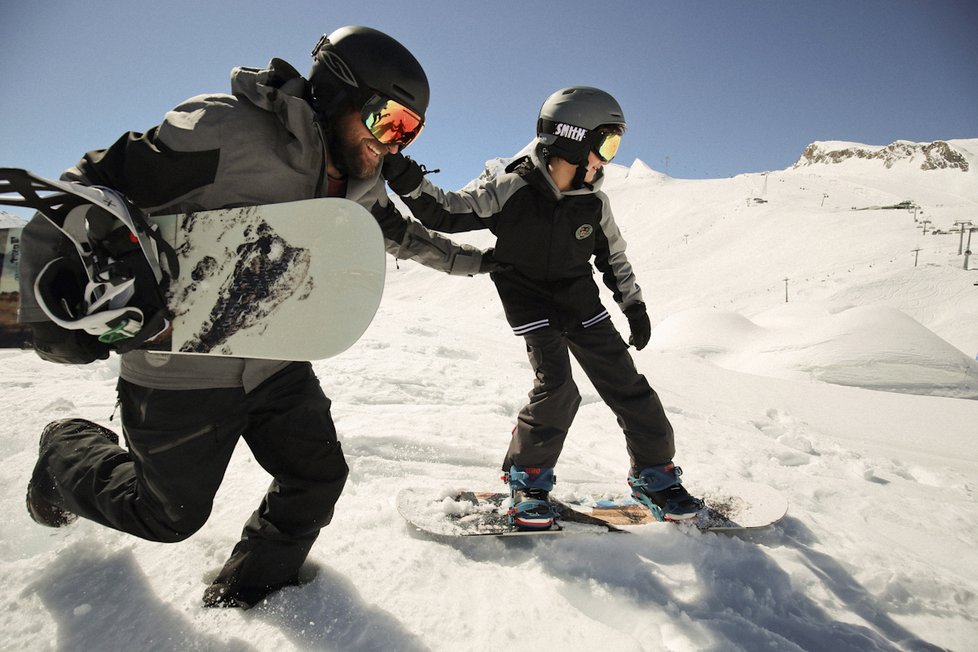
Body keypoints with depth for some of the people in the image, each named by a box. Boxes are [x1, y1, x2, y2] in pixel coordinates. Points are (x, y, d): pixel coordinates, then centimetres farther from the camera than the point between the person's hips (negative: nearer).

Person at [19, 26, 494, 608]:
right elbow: (90, 193, -19)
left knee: (319, 478, 3)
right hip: (182, 374, -5)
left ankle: (246, 593, 32)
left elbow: (403, 234, 17)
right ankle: (69, 451, 43)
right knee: (170, 514, 12)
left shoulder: (361, 186, -2)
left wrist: (471, 259, 23)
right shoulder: (221, 133, -25)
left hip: (278, 367, 6)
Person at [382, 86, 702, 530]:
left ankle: (655, 476, 19)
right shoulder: (511, 189, -15)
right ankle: (527, 478, 4)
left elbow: (614, 257, 11)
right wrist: (405, 178, -28)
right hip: (531, 304, -4)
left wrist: (633, 305, 12)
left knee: (625, 384, 1)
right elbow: (447, 212, -14)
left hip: (581, 303, 5)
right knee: (557, 388, -19)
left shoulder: (594, 201, -3)